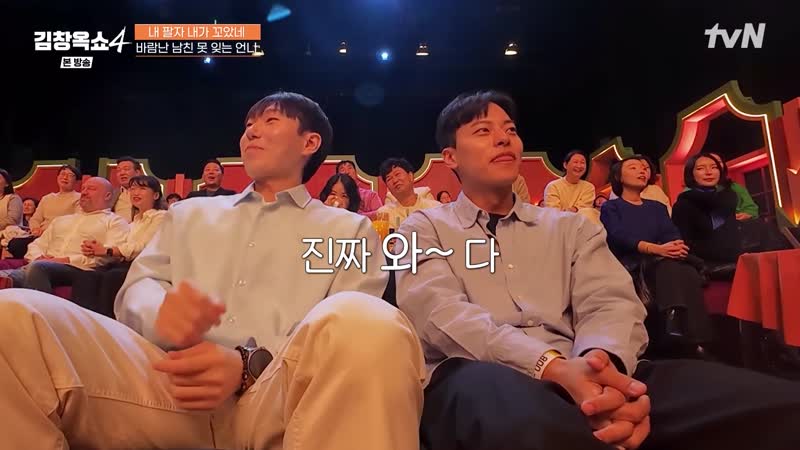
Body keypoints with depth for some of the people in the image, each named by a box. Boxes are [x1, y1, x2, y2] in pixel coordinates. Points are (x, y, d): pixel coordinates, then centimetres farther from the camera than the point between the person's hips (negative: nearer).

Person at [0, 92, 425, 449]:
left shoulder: (348, 229, 17)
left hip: (280, 393, -2)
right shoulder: (190, 213, 29)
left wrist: (250, 365, -15)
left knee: (369, 327, -36)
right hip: (174, 383, 3)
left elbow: (355, 338, 3)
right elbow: (136, 288, 17)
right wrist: (162, 310, -9)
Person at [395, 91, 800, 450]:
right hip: (481, 377, -3)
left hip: (579, 373, 4)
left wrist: (601, 360, -21)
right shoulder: (424, 229, 11)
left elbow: (611, 303, 5)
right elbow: (441, 312, -9)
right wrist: (554, 366, -25)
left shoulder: (570, 227, 22)